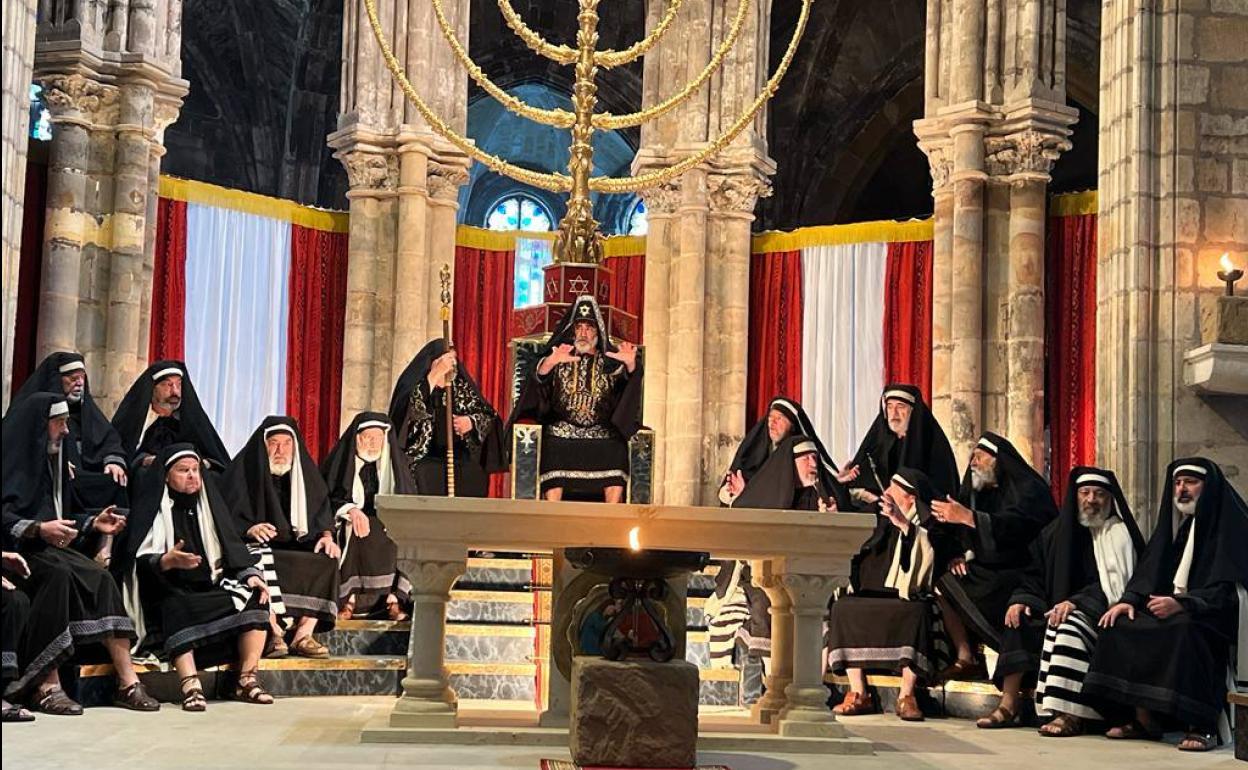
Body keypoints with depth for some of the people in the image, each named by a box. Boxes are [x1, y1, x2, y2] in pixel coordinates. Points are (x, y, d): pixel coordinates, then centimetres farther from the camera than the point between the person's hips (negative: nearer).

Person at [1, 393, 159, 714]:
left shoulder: (53, 459, 21)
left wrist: (93, 524, 8)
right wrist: (38, 529, -28)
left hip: (50, 548, 7)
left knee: (101, 579, -18)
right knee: (58, 574, -35)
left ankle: (127, 682, -25)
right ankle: (45, 686, -39)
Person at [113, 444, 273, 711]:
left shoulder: (208, 504, 18)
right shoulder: (153, 508, 4)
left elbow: (232, 548, 13)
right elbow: (141, 559, -8)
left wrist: (250, 574, -7)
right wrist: (168, 561, -29)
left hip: (212, 587, 5)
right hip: (170, 595, -5)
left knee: (255, 598, -20)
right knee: (178, 609, -37)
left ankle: (247, 681, -24)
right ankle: (190, 686, -51)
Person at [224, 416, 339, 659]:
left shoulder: (304, 473, 14)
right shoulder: (243, 470, 2)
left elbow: (322, 511, 10)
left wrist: (326, 535, -11)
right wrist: (249, 529, -25)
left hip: (296, 546, 4)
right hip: (256, 547, -4)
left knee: (327, 561, -22)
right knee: (262, 562, -36)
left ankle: (304, 635, -27)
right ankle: (273, 633, -40)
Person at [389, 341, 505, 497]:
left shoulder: (462, 386, 12)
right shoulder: (414, 383, 3)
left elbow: (489, 417, 12)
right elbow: (414, 406, -19)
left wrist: (471, 422, -9)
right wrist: (435, 374, -19)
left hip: (463, 462, 3)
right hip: (425, 461, -3)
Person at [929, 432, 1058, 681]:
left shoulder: (1028, 489, -7)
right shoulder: (980, 491, 17)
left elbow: (1016, 527, -26)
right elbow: (963, 538, 16)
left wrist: (967, 517, -34)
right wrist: (961, 555, -7)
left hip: (1025, 574, -7)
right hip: (989, 571, 7)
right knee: (943, 585, -14)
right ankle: (965, 659, -15)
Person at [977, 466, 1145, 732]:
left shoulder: (1118, 533, -2)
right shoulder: (1056, 532, 14)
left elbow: (1113, 583, -15)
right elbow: (1034, 577, 15)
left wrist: (1076, 601, -28)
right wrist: (1020, 600, -7)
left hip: (1102, 612, -6)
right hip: (1059, 607, 6)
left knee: (1068, 625, -34)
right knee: (1019, 619, -16)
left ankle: (1070, 715, -38)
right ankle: (1009, 705, -20)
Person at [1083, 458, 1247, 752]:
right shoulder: (1174, 522, 14)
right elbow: (1150, 569, 12)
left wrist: (1181, 604, -31)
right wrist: (1128, 600, -7)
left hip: (1217, 615, -8)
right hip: (1172, 607, 8)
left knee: (1185, 630, -38)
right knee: (1123, 625, -14)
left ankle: (1203, 726, -32)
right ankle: (1145, 719, -13)